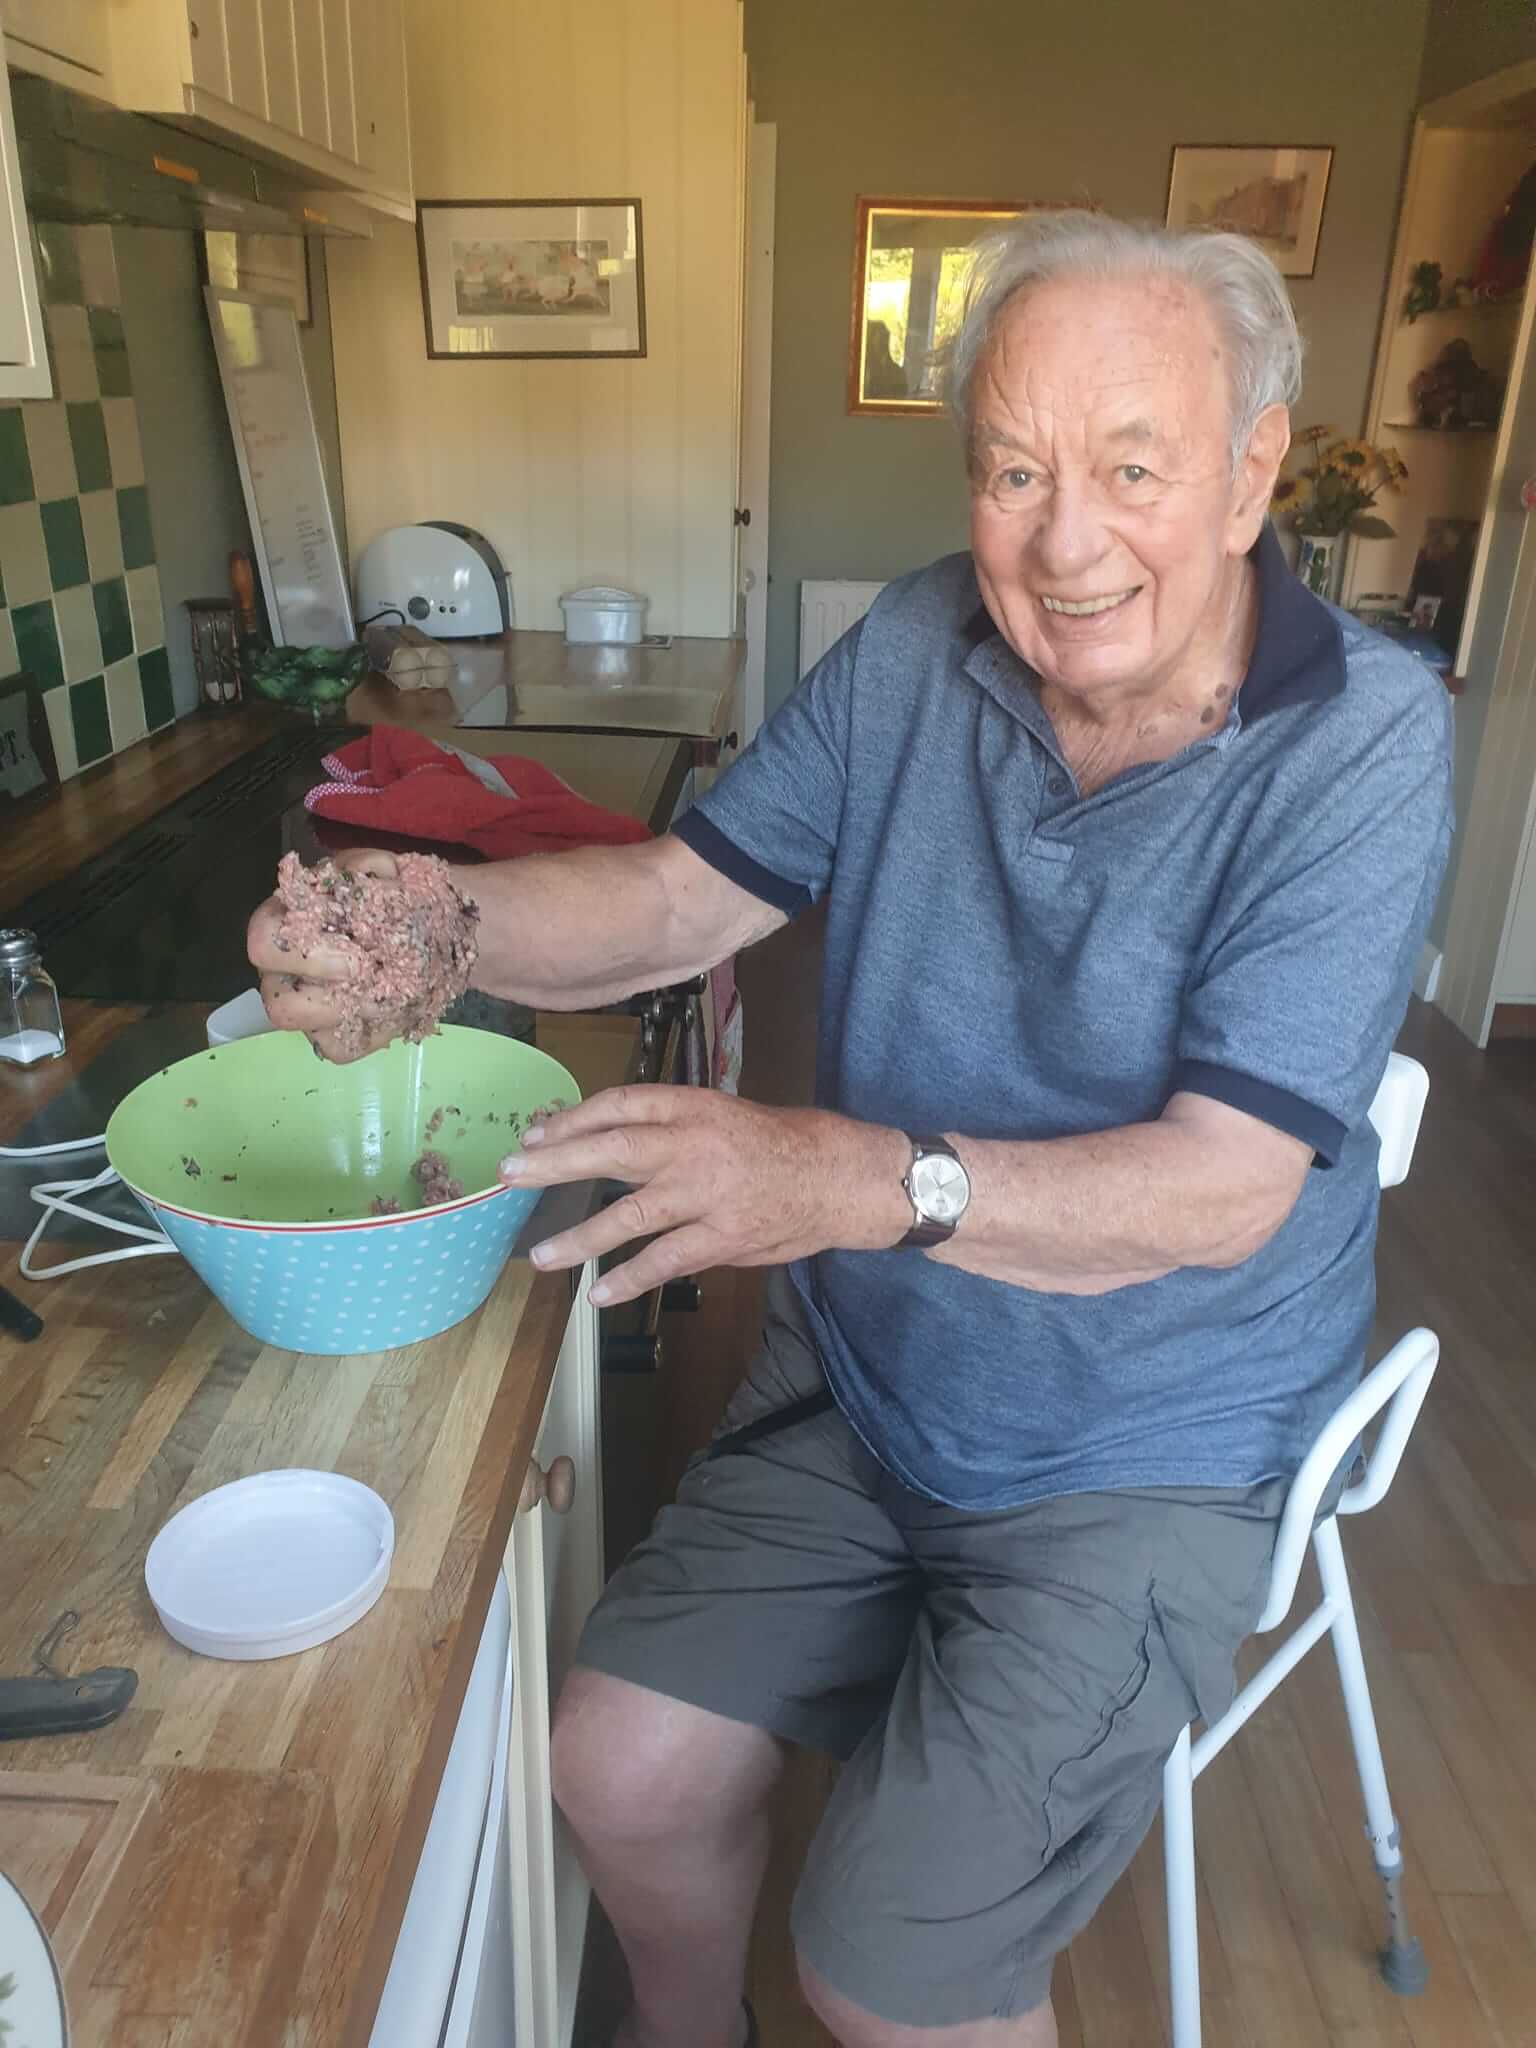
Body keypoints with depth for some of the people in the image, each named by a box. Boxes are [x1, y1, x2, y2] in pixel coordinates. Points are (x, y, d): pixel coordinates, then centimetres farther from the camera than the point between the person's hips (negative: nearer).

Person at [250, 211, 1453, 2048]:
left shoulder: (1361, 743, -18)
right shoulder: (916, 651, -5)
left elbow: (1221, 1190, -24)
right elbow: (684, 894, -3)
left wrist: (859, 1178, -39)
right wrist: (443, 918, -23)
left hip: (1143, 1461, -3)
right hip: (858, 1373, 4)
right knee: (621, 1774, 0)